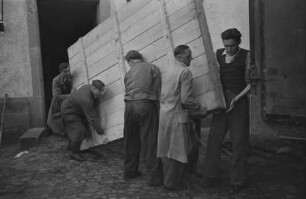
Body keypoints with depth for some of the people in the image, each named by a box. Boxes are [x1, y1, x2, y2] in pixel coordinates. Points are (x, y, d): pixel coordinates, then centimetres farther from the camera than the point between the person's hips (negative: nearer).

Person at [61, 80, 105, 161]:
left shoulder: (88, 87, -13)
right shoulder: (86, 100, -38)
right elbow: (92, 118, -33)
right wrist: (101, 133, -27)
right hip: (68, 111, -9)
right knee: (79, 131, -11)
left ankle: (70, 148, 31)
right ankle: (74, 152, 5)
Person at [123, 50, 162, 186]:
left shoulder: (128, 72, 19)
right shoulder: (152, 68, 9)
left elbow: (128, 91, 12)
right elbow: (157, 92, 2)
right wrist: (157, 110, 5)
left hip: (129, 106, 4)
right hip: (145, 105, -4)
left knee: (130, 140, 15)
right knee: (150, 141, -1)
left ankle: (129, 171, 27)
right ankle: (155, 177, 3)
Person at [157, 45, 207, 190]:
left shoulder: (168, 71, 14)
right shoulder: (185, 71, -12)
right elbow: (186, 99, -19)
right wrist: (200, 109, -5)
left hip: (164, 114, 8)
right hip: (177, 115, -8)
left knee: (167, 149, 16)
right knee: (179, 150, 4)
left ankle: (166, 179, 29)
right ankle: (172, 183, 14)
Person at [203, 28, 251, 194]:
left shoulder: (246, 56, -3)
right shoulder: (218, 54, 7)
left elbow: (250, 83, -3)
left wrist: (236, 98, -14)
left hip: (239, 100, -3)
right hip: (221, 99, 3)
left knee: (239, 140, 0)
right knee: (214, 137, 2)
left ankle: (238, 181, 13)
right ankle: (211, 176, 16)